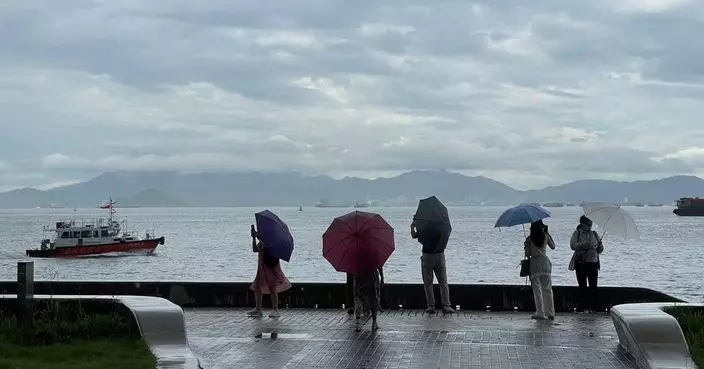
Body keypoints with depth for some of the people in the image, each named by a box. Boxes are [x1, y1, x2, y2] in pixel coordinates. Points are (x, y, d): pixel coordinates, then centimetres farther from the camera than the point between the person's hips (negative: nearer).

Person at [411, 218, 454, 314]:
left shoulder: (427, 227, -14)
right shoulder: (444, 226, -3)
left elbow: (414, 235, -4)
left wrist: (412, 226, 14)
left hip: (427, 256, -3)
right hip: (440, 255, 3)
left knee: (428, 283, 5)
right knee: (443, 282, 6)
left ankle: (431, 306, 3)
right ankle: (446, 306, -1)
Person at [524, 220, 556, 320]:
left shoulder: (529, 239, -6)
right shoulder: (545, 236, -1)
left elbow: (528, 254, -6)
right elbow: (553, 246, 15)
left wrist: (526, 246, 13)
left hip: (534, 264, -2)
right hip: (545, 262, 2)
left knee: (537, 290, 0)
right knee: (547, 289, 11)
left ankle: (540, 313, -4)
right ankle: (550, 313, 14)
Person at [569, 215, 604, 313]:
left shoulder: (594, 234, 13)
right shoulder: (577, 233, 4)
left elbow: (600, 249, 15)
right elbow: (572, 245, -10)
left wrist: (599, 246, -8)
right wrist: (582, 244, -26)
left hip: (593, 262, 2)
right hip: (581, 263, -2)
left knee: (593, 285, -2)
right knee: (582, 285, 1)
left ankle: (595, 306, 2)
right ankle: (583, 306, 7)